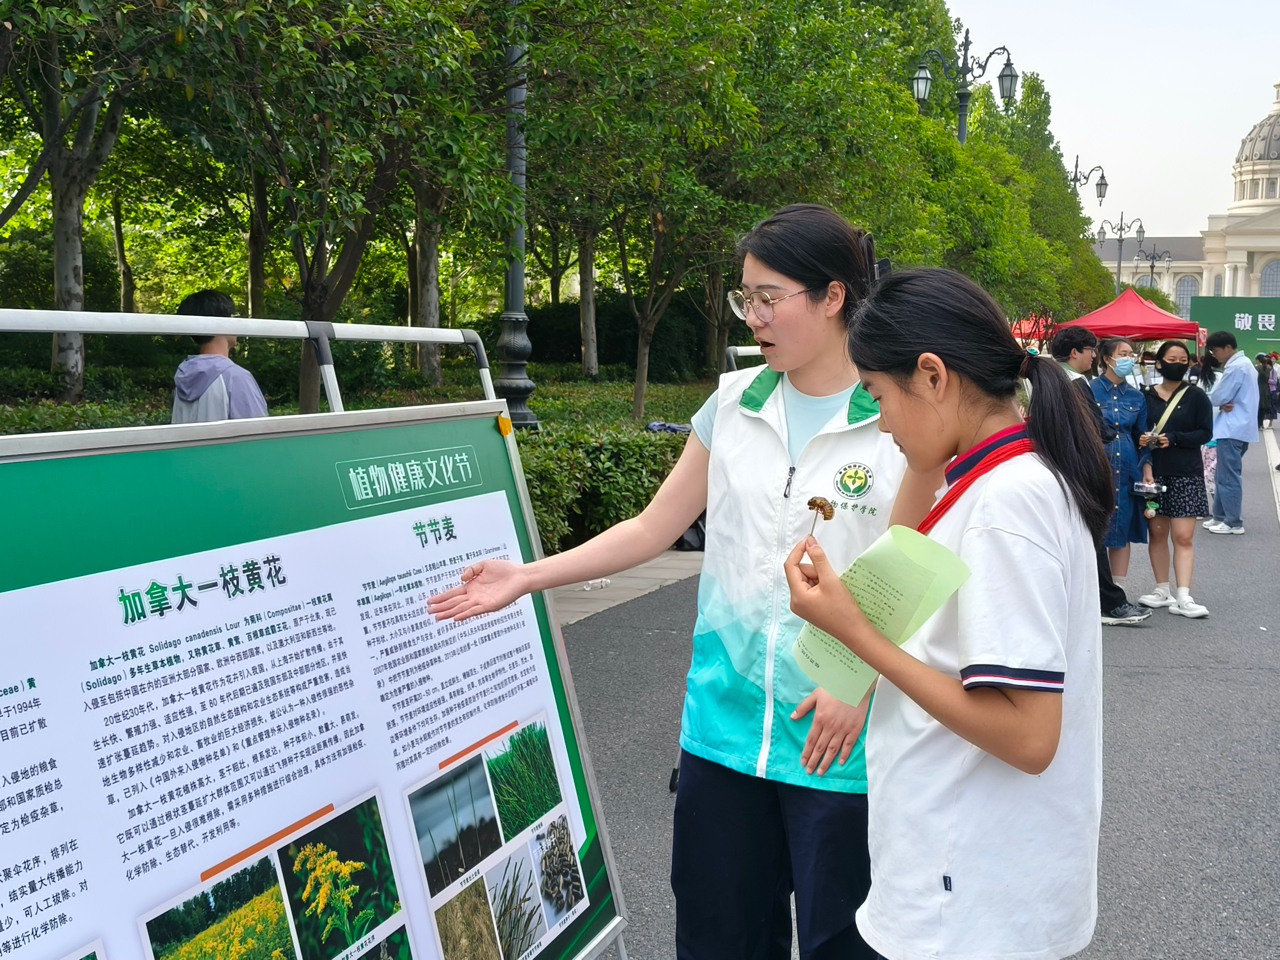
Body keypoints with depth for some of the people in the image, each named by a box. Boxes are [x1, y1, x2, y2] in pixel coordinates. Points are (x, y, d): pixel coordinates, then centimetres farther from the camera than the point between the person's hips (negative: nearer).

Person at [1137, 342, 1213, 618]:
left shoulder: (1196, 396, 2)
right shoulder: (1147, 396, 6)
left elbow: (1205, 433, -2)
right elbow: (1138, 432, 9)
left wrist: (1173, 438, -15)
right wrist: (1143, 441, -13)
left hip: (1186, 473, -2)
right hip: (1153, 472, 2)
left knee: (1183, 536, -7)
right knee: (1157, 533, 6)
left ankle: (1182, 598, -7)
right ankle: (1162, 590, 18)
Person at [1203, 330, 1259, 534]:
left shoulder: (1235, 367, -17)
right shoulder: (1244, 363, 16)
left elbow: (1216, 397, -17)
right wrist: (1224, 403, -4)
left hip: (1233, 429, -10)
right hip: (1238, 427, 10)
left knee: (1228, 478, -5)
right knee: (1223, 476, 14)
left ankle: (1234, 523, 0)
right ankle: (1221, 516, 20)